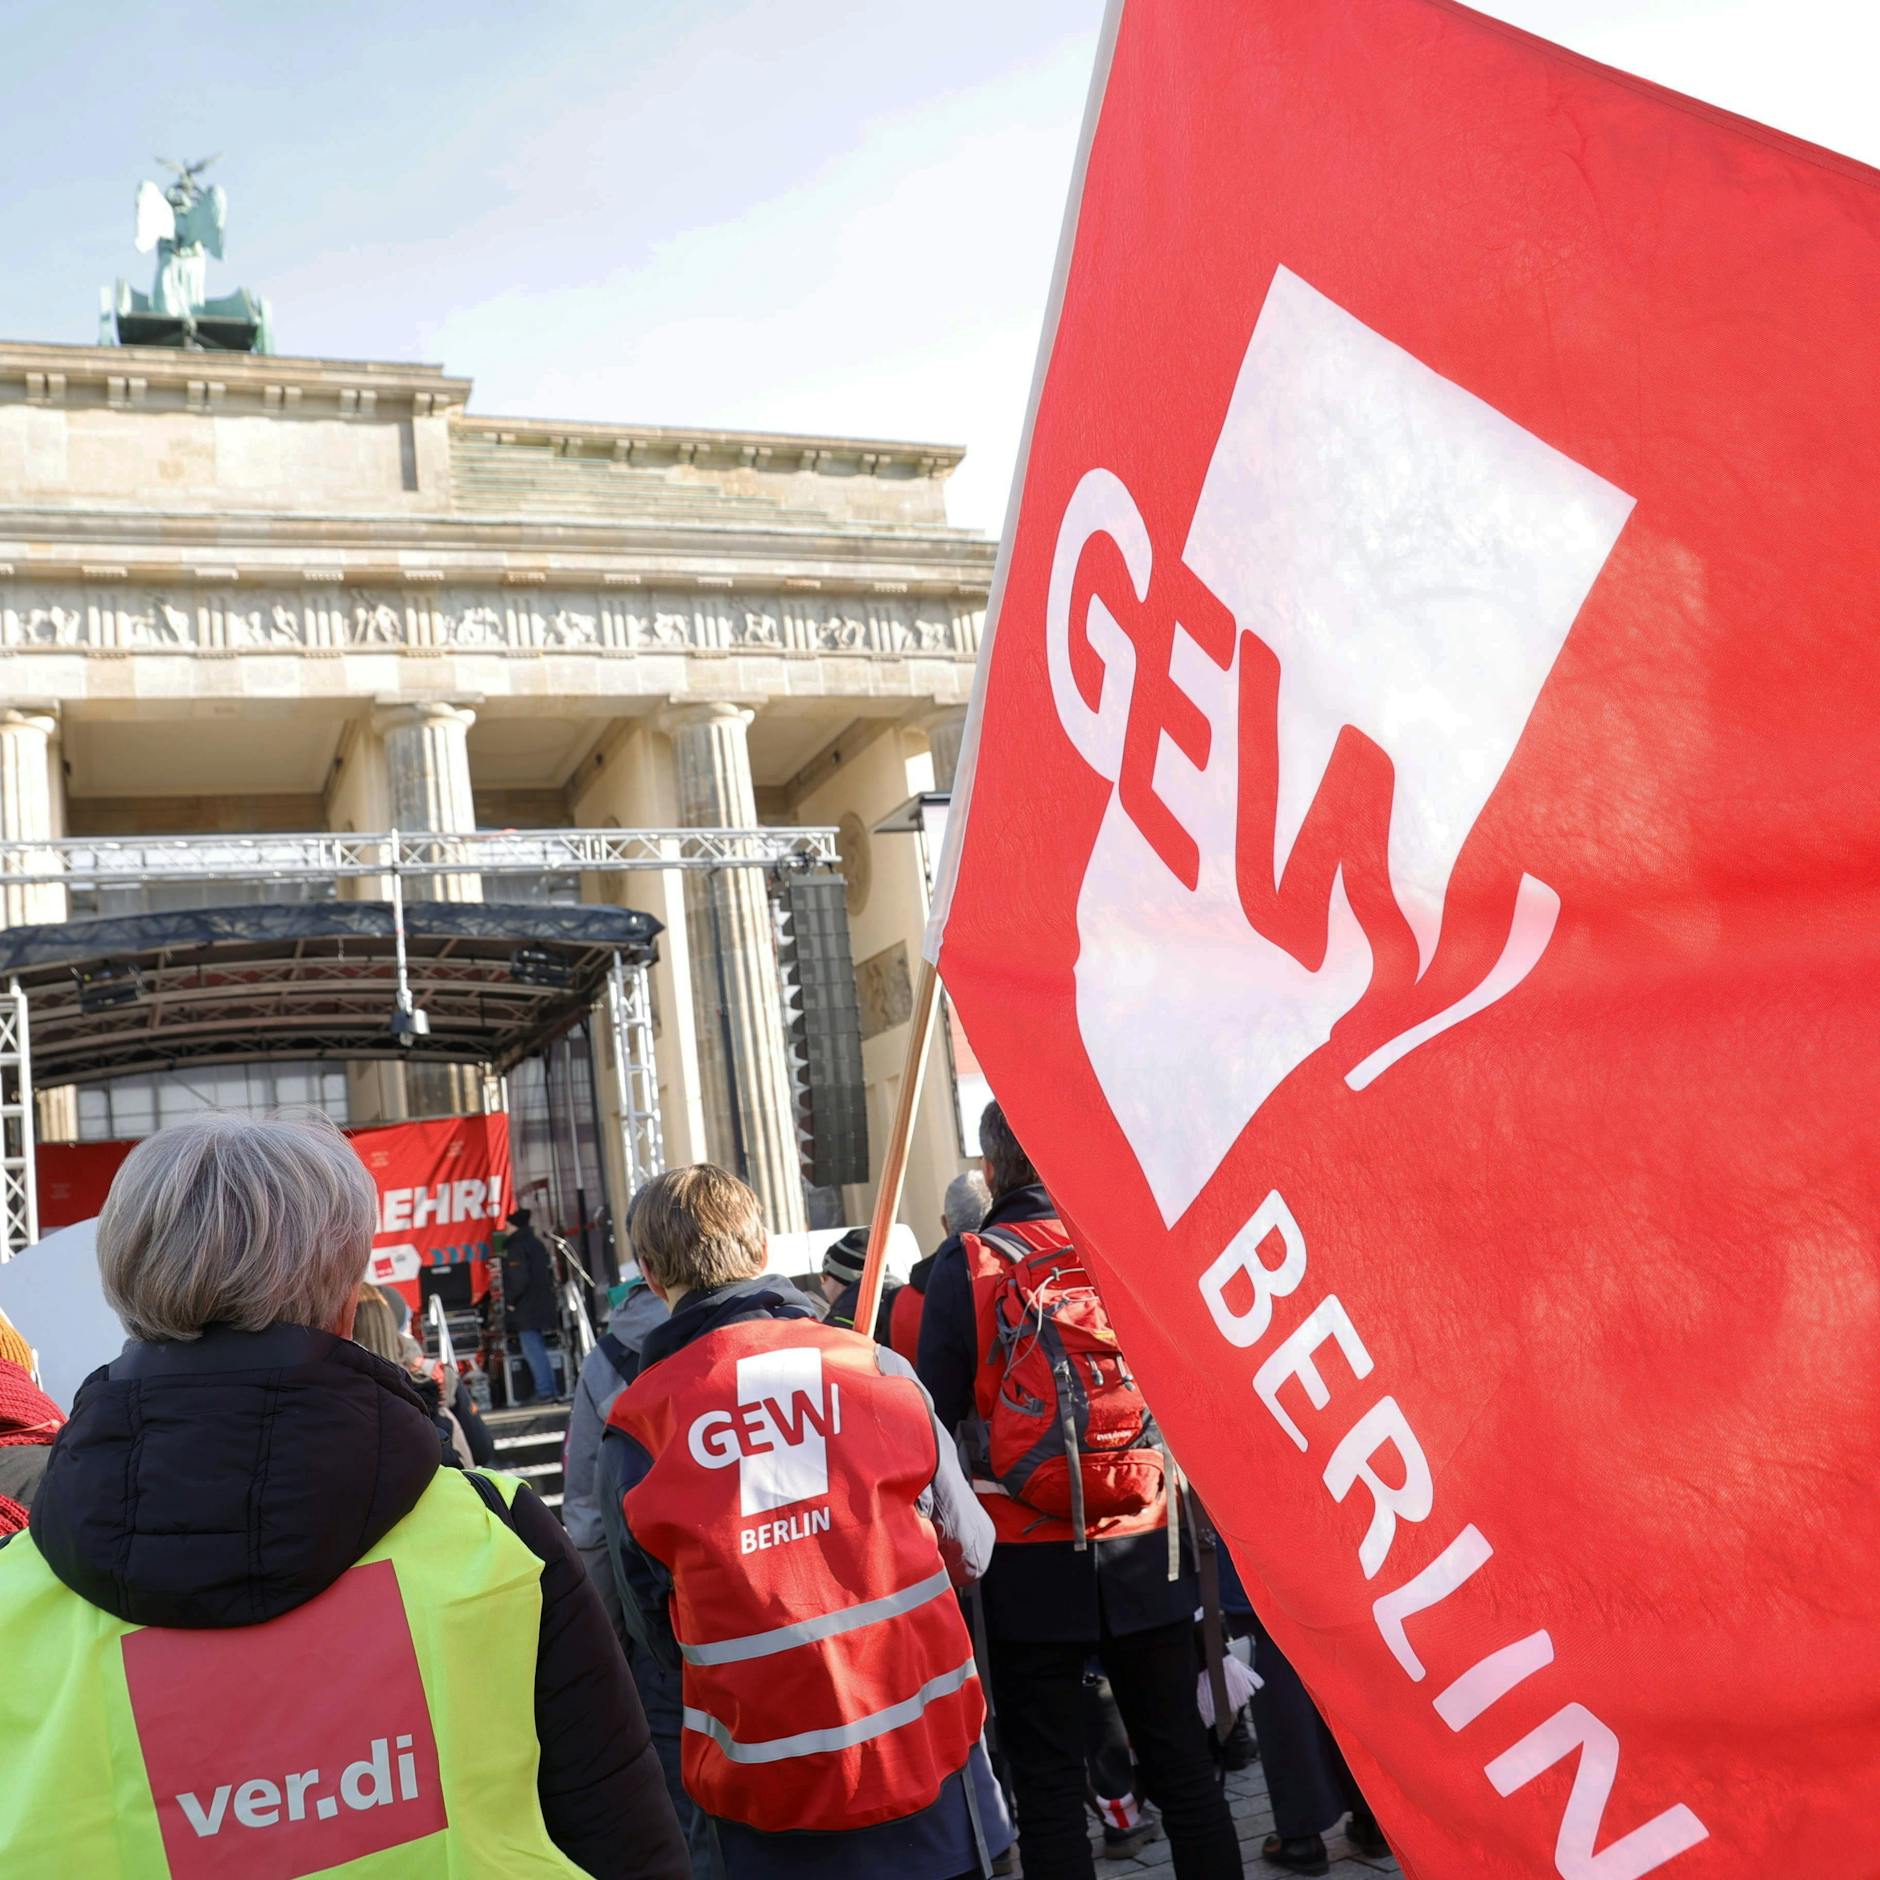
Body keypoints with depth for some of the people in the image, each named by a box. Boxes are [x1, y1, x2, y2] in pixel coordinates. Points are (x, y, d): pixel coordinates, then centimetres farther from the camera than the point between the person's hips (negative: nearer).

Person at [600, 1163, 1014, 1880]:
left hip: (770, 1791, 0)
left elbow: (657, 1631, 2)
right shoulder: (875, 1367, -7)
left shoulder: (634, 1426, -8)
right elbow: (969, 1549, 3)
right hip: (926, 1753, 0)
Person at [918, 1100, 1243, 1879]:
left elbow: (936, 1416, -7)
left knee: (1048, 1784, 9)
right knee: (1182, 1767, 13)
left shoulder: (966, 1268, -9)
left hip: (1030, 1563, -2)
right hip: (1144, 1551, 2)